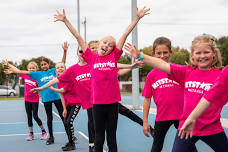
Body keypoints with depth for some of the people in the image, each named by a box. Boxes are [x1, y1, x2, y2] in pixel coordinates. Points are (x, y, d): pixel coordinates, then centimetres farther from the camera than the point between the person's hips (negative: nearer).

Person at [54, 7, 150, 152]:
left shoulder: (114, 57, 3)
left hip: (112, 102, 1)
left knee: (112, 137, 11)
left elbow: (125, 35, 2)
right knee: (99, 137, 9)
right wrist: (66, 20, 2)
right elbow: (79, 37, 1)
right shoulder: (92, 58, 2)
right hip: (97, 103, -1)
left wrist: (137, 18, 3)